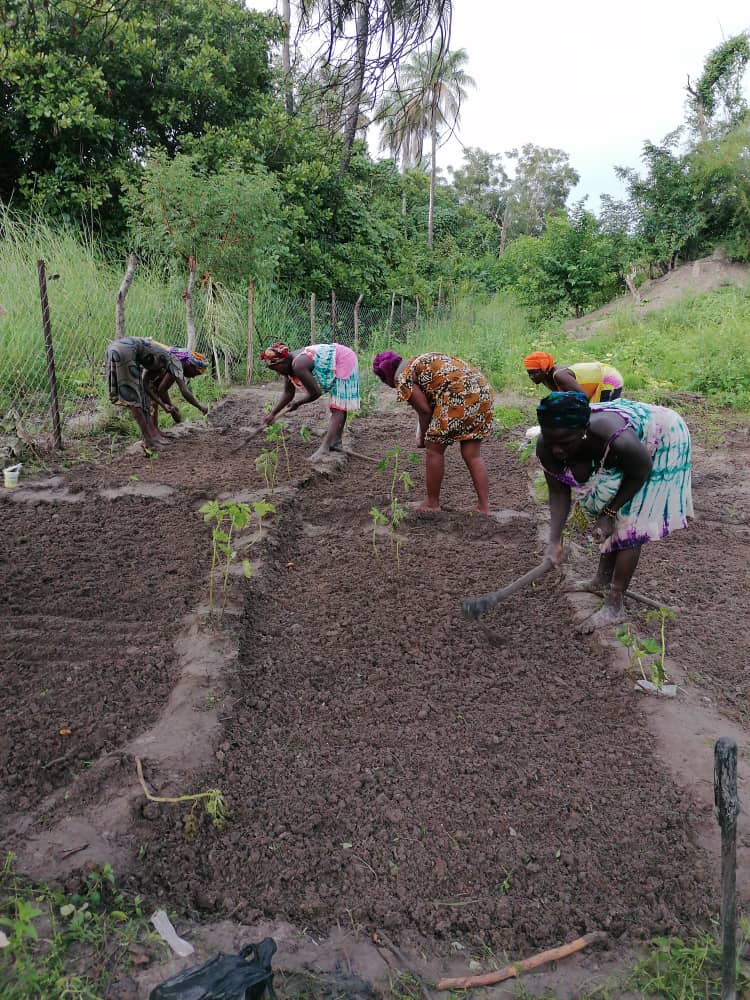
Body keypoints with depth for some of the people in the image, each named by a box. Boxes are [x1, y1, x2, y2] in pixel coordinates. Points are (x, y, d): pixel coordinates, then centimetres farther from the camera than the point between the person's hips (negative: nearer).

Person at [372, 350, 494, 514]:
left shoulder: (402, 376, 3)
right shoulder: (419, 361, 30)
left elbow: (425, 410, -1)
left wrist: (422, 437, 15)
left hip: (457, 395, -9)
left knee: (434, 450, 6)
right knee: (472, 455, 11)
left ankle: (432, 503, 15)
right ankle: (484, 507, 9)